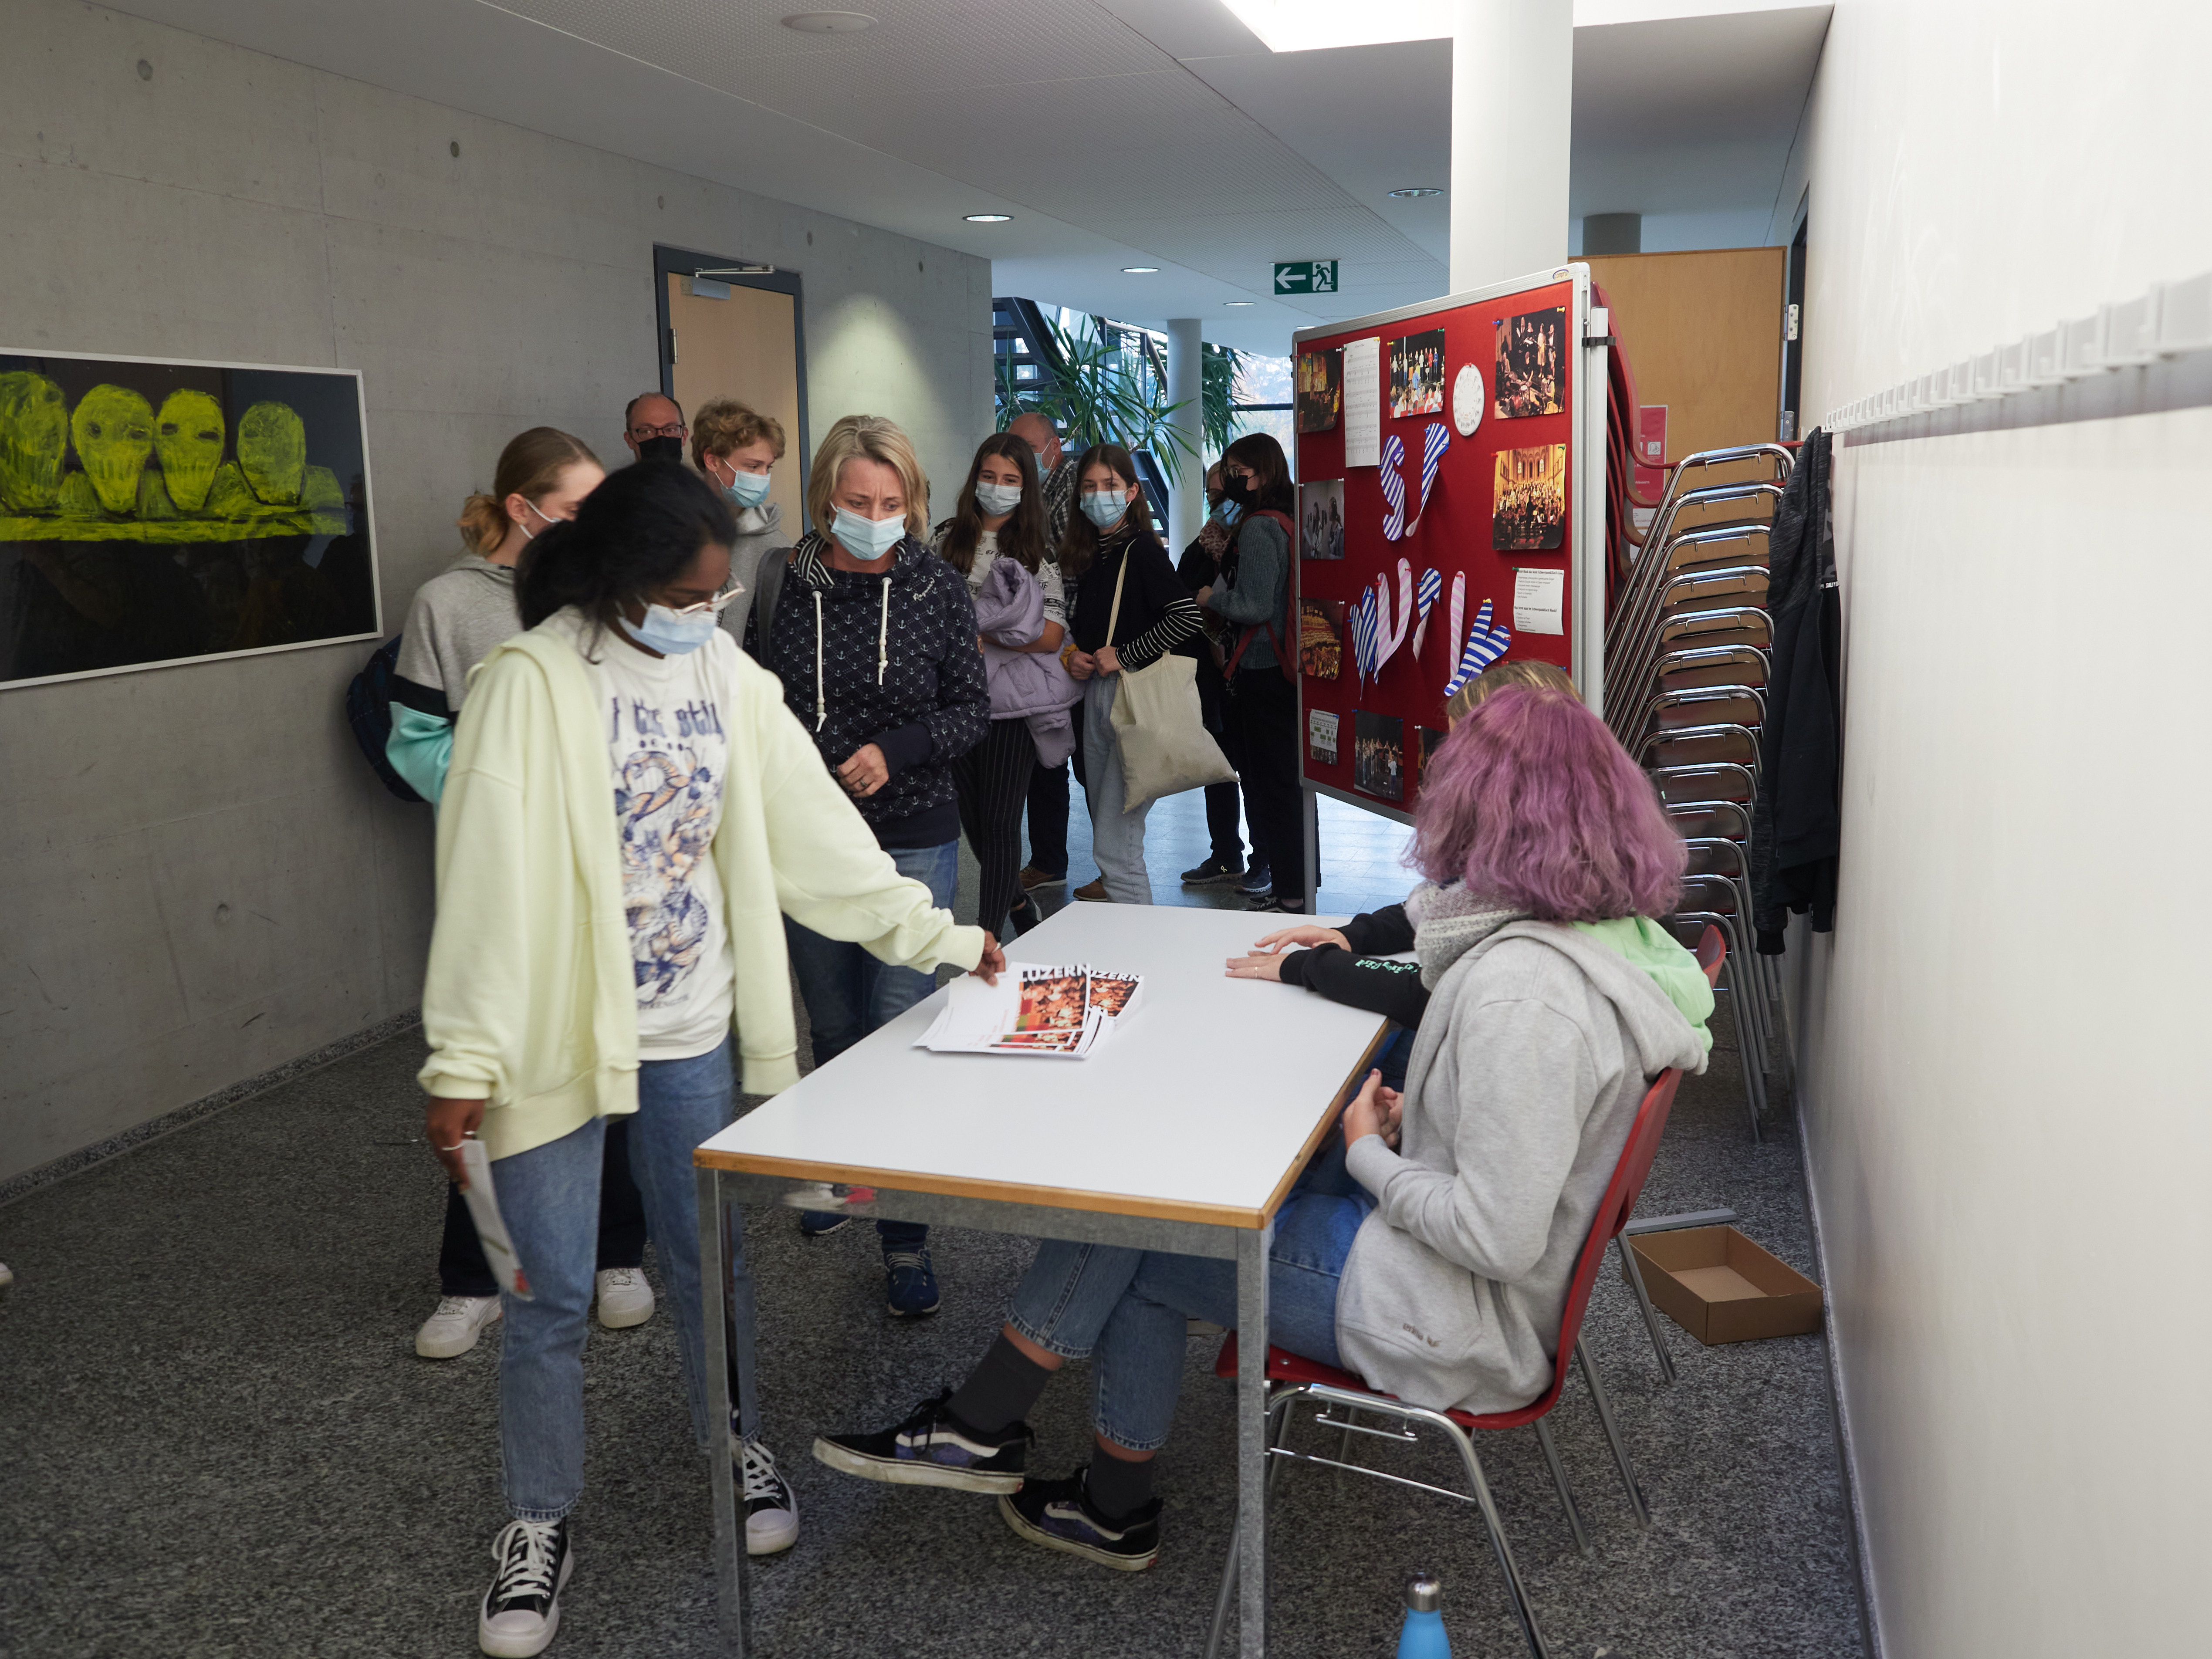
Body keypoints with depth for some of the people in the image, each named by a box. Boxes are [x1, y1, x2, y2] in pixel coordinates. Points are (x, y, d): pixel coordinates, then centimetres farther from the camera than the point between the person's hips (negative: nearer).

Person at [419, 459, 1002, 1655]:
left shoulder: (724, 674, 2)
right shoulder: (533, 683, -16)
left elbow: (814, 831, 4)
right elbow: (486, 880, -18)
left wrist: (937, 936, 3)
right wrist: (461, 1064, -18)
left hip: (691, 1031, 4)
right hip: (554, 1032, -4)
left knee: (708, 1261, 16)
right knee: (554, 1297, 7)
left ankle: (732, 1440, 41)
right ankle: (540, 1519, 28)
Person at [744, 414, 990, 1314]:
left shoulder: (938, 589, -3)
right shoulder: (784, 587, -2)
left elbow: (973, 709, 0)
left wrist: (897, 750, -16)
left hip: (913, 843, -2)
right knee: (834, 1028, 16)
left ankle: (906, 1239, 5)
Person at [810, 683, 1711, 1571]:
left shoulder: (1521, 989, -30)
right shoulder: (1611, 931, 0)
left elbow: (1499, 1240, -29)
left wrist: (1370, 1154, -14)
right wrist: (1414, 1118, 6)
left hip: (1456, 1322, -9)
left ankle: (978, 1431, 20)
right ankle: (1113, 1507, 20)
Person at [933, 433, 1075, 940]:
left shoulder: (1037, 553, 0)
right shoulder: (945, 541, 6)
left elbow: (1051, 635, -9)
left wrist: (982, 636, -17)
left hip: (1011, 706, -3)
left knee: (999, 824, 0)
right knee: (969, 817, 14)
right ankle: (1017, 900, 38)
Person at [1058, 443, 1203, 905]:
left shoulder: (1141, 550, -11)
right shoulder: (1088, 555, 13)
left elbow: (1187, 616, -23)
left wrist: (1124, 655, -17)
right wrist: (1071, 654, 5)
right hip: (1095, 693, 9)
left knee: (1115, 844, -10)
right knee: (1103, 818, 21)